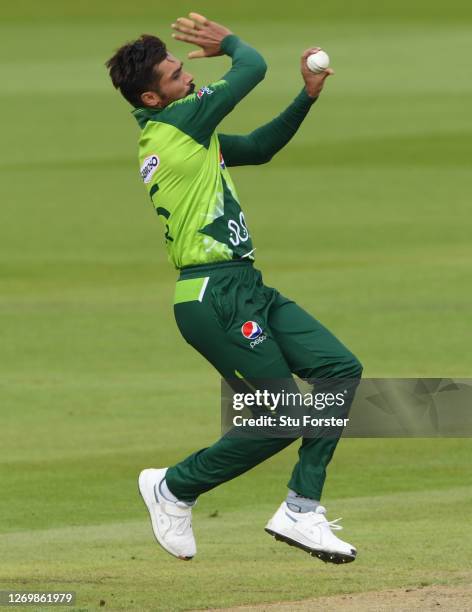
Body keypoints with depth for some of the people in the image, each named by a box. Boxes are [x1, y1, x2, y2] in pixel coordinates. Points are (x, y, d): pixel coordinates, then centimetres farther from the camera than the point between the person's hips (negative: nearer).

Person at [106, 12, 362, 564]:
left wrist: (308, 95, 16)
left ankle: (300, 511, 3)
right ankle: (174, 489, 10)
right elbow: (253, 67, -6)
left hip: (246, 289, 10)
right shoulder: (178, 122, -12)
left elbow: (258, 148, 25)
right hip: (216, 297, -10)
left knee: (339, 369, 2)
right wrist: (226, 40, 14)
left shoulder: (172, 134, 17)